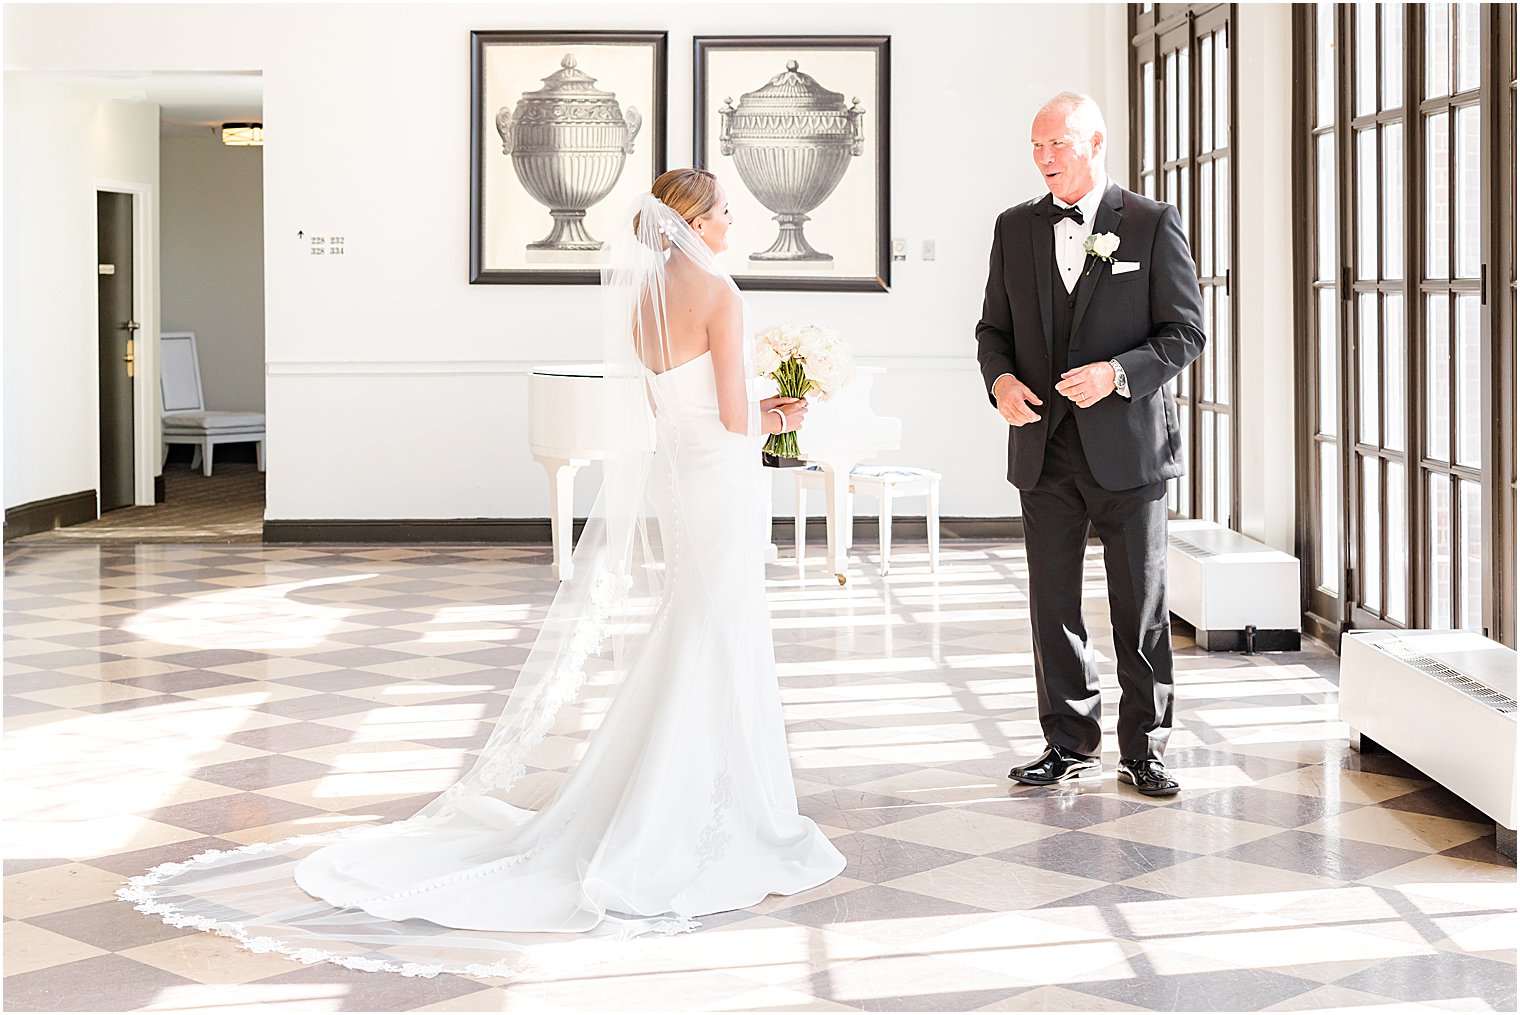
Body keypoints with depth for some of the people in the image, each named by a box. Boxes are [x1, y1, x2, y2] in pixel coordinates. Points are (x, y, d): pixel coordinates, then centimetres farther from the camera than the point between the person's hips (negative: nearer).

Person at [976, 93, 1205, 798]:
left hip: (1128, 447, -3)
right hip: (1045, 448, 4)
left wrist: (1117, 374, -18)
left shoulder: (1152, 224, -2)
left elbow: (1186, 330, -4)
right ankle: (1071, 745, 20)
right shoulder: (1015, 228, 9)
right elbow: (994, 327, 14)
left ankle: (1143, 748, 15)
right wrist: (1000, 379, -7)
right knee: (1053, 606, 8)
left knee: (1141, 608, 4)